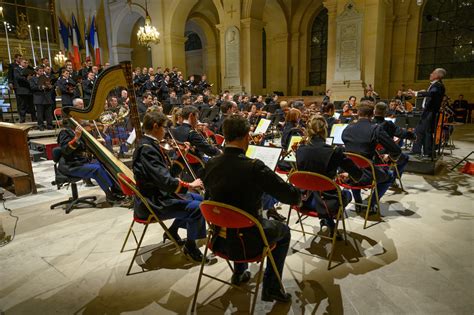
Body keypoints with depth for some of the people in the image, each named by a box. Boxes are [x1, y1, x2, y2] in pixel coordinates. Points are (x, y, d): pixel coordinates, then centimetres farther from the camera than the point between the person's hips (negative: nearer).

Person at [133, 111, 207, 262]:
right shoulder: (147, 149, -23)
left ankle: (172, 231, 24)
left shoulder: (149, 145, 9)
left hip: (157, 194, 11)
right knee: (197, 208, -19)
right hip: (151, 203, -11)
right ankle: (190, 246, 3)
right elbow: (165, 181, -30)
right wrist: (189, 185, -19)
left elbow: (165, 173, 13)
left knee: (197, 198, 14)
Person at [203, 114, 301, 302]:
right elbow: (293, 197, -18)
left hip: (219, 238, 5)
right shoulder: (254, 167, -25)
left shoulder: (210, 165, -9)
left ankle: (239, 274, 49)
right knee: (283, 231, 23)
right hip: (247, 242, -5)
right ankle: (271, 288, 26)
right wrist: (296, 197, 7)